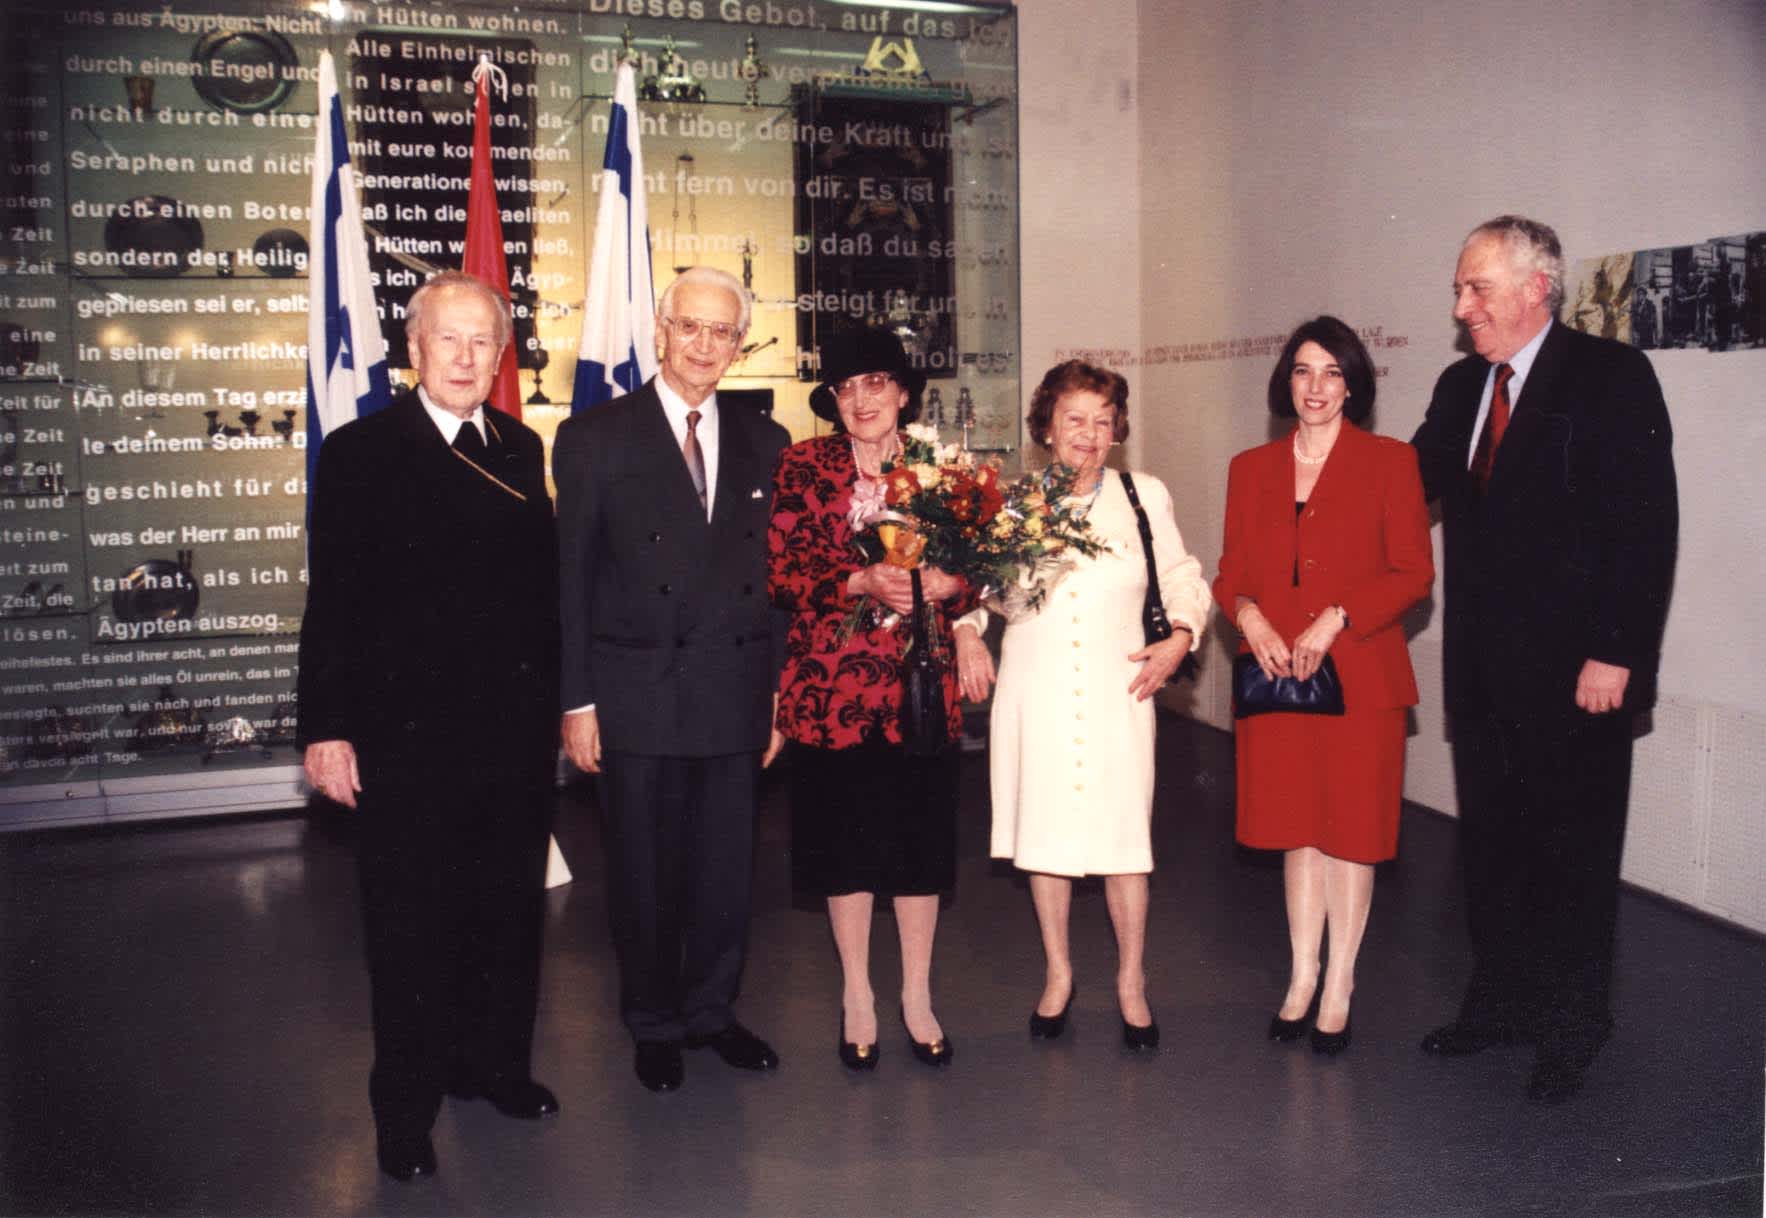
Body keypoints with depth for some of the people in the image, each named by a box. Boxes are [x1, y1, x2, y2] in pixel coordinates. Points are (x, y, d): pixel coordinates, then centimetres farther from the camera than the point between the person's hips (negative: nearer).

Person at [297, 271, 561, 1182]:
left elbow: (542, 586, 11)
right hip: (408, 732, -4)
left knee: (510, 911, 15)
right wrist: (326, 729, -11)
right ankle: (407, 1106, 23)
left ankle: (494, 1063, 35)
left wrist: (555, 699, 8)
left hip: (516, 728, 5)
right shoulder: (359, 453, -4)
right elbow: (332, 602, -7)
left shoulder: (521, 449, 9)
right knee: (410, 926, 7)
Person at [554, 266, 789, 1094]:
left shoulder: (764, 443, 9)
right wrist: (576, 701, -7)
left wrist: (779, 686, 6)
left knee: (727, 867, 11)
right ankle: (654, 1026, 27)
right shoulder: (595, 437, -1)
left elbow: (779, 574, 10)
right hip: (636, 697, -3)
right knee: (644, 871, 9)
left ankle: (712, 1011, 31)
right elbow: (571, 579, -3)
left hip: (736, 696, 3)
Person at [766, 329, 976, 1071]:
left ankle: (917, 995, 24)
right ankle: (857, 995, 25)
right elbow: (780, 575, -5)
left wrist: (944, 585, -13)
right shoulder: (802, 466, 1)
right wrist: (861, 584, -18)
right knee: (846, 838, 7)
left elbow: (976, 574, 9)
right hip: (833, 683, -1)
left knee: (922, 837, 7)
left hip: (921, 682, 2)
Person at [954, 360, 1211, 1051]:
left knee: (1123, 834, 1)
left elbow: (1183, 579, 14)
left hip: (1116, 694, -1)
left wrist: (1179, 639, -2)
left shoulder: (1145, 496, 6)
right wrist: (966, 631, 0)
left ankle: (1131, 982, 19)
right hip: (1035, 697, 1)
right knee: (1043, 832, 9)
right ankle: (1058, 974, 27)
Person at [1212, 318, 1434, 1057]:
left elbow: (1414, 573, -5)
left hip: (1359, 677, -3)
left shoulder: (1389, 462, -1)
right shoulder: (1251, 468, 9)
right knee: (1298, 829, 12)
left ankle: (1338, 987, 19)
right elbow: (1231, 572, 11)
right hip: (1276, 676, 3)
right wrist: (1248, 614, -10)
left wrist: (1335, 620, -16)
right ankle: (1301, 977, 25)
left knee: (1351, 829, 5)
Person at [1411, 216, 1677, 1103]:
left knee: (1575, 852, 6)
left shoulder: (1611, 377, -10)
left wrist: (1615, 654, -19)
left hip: (1574, 670, -6)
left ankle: (1572, 1030, 21)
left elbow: (1646, 525, -14)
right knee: (1490, 844, 15)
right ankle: (1498, 1004, 30)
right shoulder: (1460, 388, 11)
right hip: (1484, 668, 6)